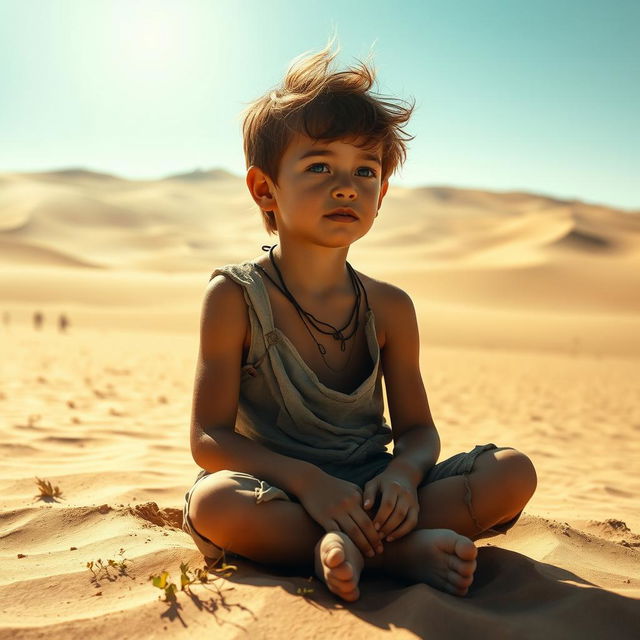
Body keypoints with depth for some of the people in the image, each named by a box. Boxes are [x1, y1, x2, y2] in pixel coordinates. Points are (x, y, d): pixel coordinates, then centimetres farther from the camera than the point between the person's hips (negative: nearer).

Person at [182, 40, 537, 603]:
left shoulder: (389, 308, 1)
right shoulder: (235, 297, -8)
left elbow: (418, 430, 4)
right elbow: (210, 438, -11)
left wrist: (402, 475, -21)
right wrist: (306, 481, -27)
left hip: (368, 495, 4)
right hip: (279, 497, -3)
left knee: (514, 472, -13)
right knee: (212, 503, -35)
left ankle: (350, 546, -27)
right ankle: (399, 552, -25)